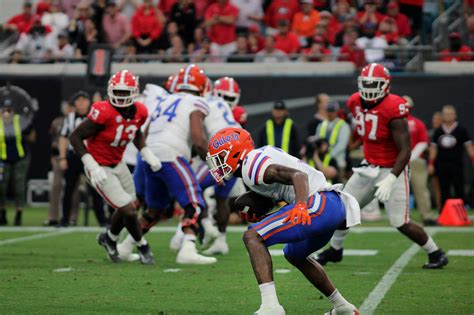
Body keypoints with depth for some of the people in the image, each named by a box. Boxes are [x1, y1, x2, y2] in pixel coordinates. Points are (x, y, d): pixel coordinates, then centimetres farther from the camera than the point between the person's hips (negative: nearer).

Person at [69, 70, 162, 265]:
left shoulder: (139, 112, -7)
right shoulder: (104, 113, -29)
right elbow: (75, 137, -23)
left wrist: (147, 154, 0)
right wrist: (92, 166, -28)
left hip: (117, 165, 7)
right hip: (100, 169, -7)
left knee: (128, 208, 16)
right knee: (128, 209, -7)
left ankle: (109, 238, 44)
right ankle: (142, 246, 17)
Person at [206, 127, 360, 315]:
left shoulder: (251, 165, -8)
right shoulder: (259, 157, 22)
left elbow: (298, 175, -20)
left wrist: (301, 206, -35)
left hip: (319, 204, -10)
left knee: (252, 237, -14)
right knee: (294, 255, 32)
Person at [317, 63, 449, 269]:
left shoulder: (393, 109, -24)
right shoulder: (356, 102, -2)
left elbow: (405, 150, -24)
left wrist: (391, 179, -31)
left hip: (392, 169, -7)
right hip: (369, 167, 7)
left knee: (400, 223, -7)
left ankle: (436, 254, 11)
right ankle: (334, 250, 32)